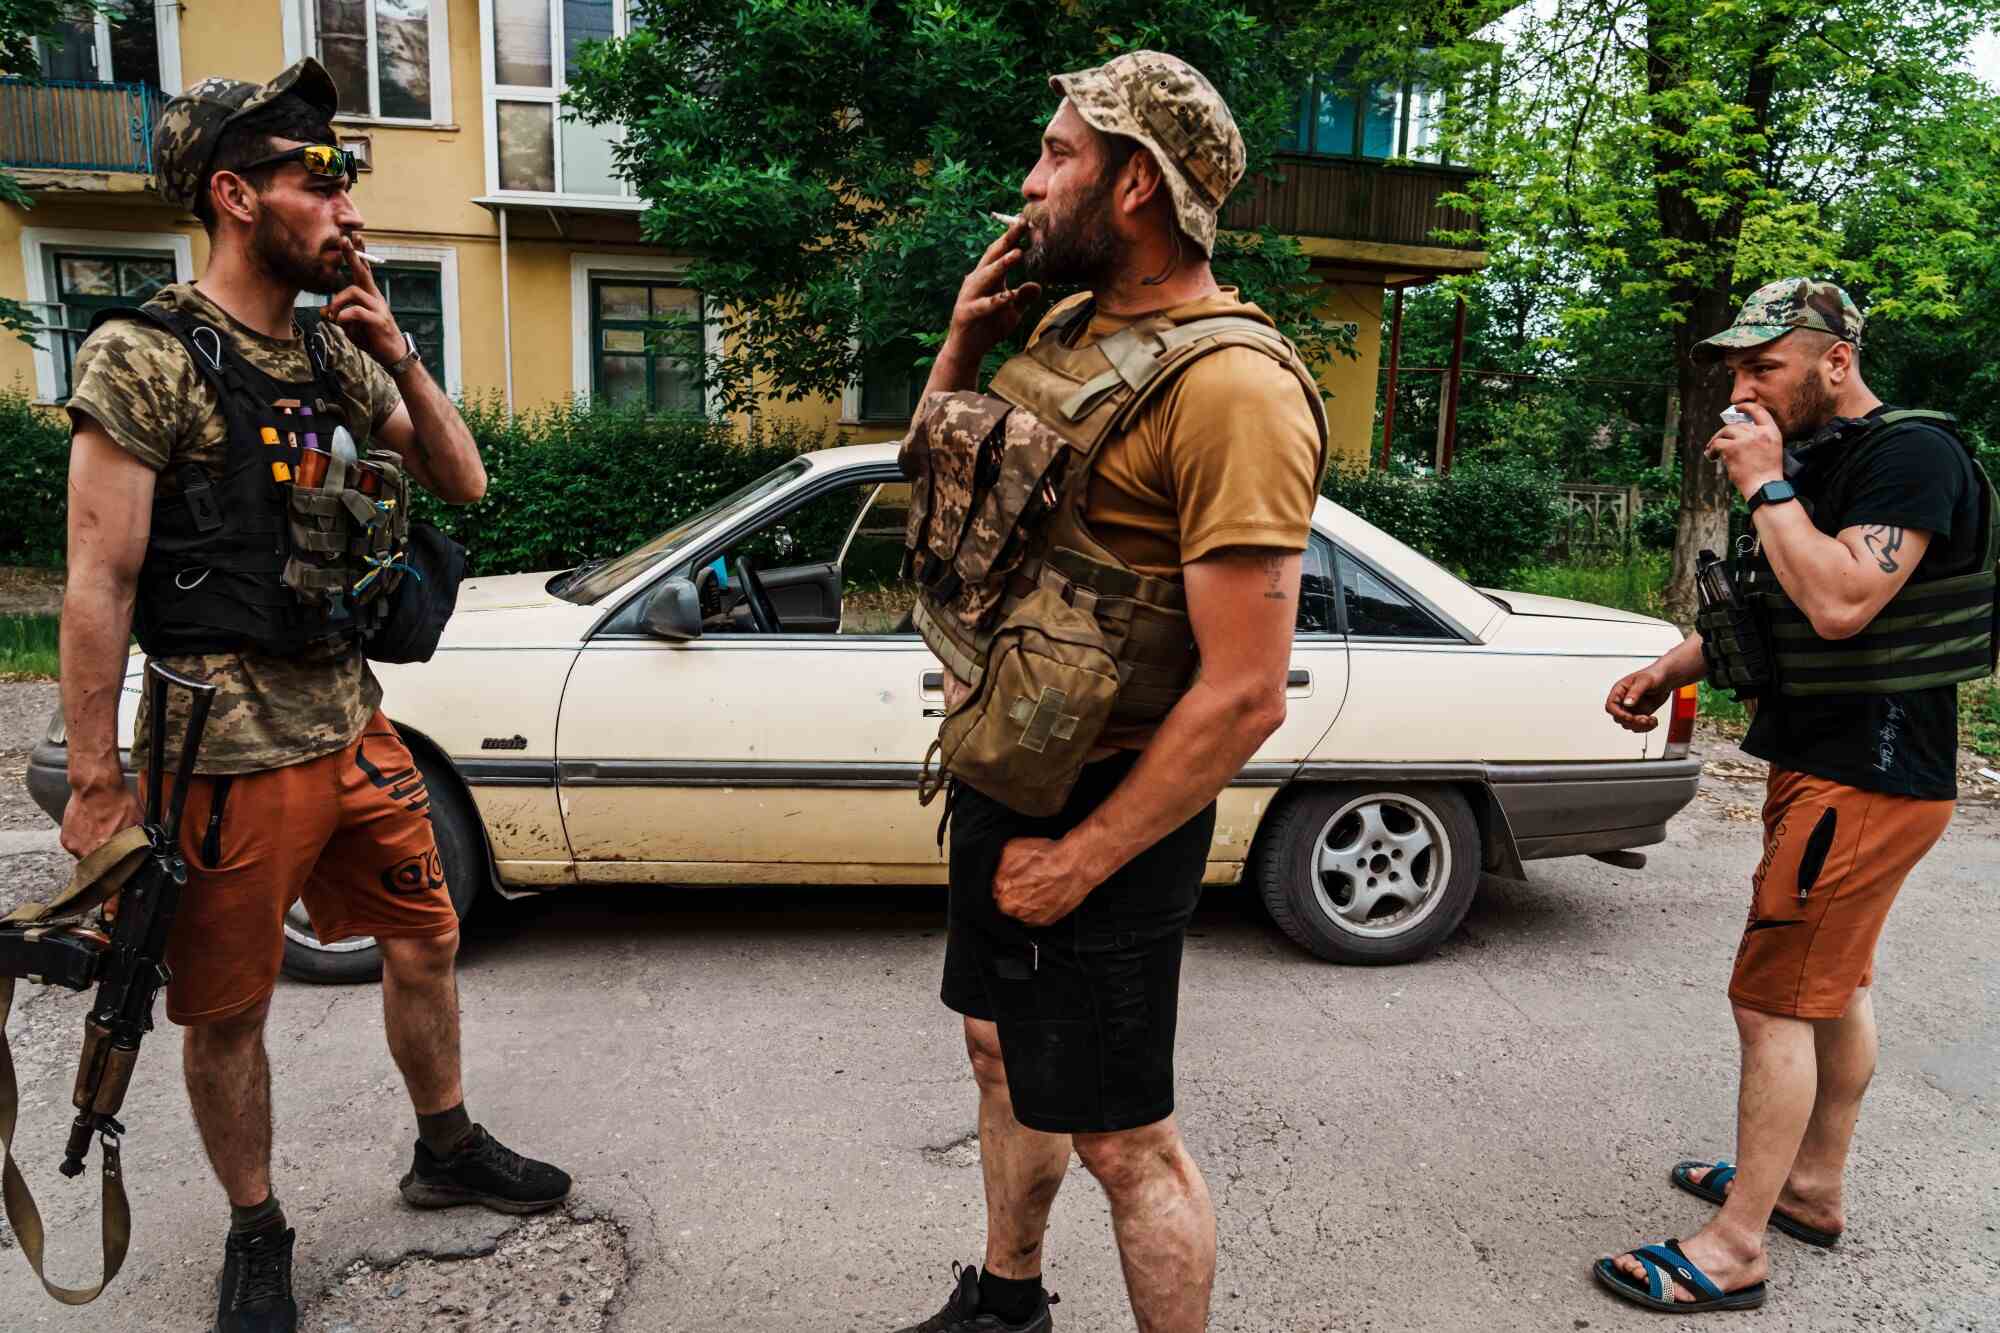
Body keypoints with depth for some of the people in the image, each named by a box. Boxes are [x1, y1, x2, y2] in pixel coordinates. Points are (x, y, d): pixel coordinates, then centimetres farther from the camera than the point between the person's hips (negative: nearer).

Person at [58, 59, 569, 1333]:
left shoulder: (337, 351, 7)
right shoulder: (145, 357, -12)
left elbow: (464, 481, 11)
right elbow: (100, 580, -13)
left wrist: (397, 352, -4)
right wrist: (95, 783, -14)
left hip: (356, 723, 6)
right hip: (231, 751, -6)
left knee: (425, 941, 16)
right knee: (229, 1011, 9)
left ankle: (449, 1149, 38)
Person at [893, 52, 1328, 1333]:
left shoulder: (1232, 385, -22)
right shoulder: (1070, 323, 7)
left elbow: (1245, 697, -25)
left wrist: (1083, 857, -18)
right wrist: (965, 337, 2)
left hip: (1104, 805, -9)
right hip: (996, 775, 9)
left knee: (1120, 1134, 6)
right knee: (1003, 1055, 24)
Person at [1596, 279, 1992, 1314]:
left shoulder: (1910, 454, -17)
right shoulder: (1814, 458, 12)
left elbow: (1839, 604, -30)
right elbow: (1767, 607, 22)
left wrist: (1767, 486, -22)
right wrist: (1671, 668, 11)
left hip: (1867, 781, -10)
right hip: (1827, 763, 10)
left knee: (1773, 1000, -7)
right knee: (1834, 988, 19)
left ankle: (1733, 1249, 2)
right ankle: (1815, 1188, 34)